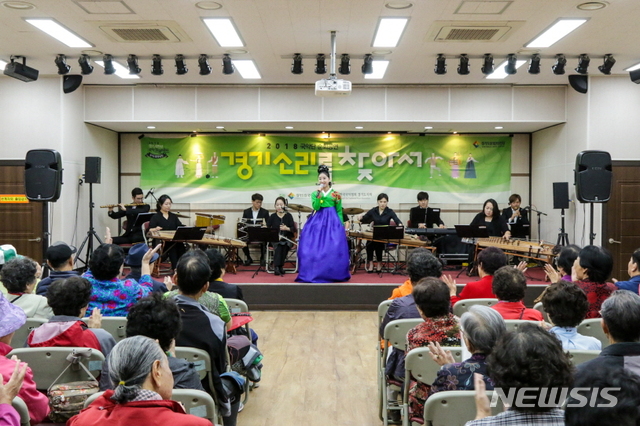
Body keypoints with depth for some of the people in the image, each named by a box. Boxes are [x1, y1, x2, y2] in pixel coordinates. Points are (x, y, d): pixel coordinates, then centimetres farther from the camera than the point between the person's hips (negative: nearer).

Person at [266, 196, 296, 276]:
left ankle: (279, 266, -25)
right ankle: (277, 266, -30)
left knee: (284, 244, -32)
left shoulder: (288, 216, 3)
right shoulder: (272, 217, 5)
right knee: (279, 245, -31)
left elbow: (293, 229, -2)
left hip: (287, 238, 0)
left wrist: (287, 228, -23)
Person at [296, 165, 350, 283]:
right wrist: (319, 193, -14)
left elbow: (339, 211, 7)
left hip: (332, 221, -1)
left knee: (333, 247, -6)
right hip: (318, 221, 1)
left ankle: (331, 274, 6)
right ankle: (315, 273, 6)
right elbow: (316, 207, -7)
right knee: (315, 247, -4)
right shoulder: (315, 193, 10)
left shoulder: (335, 194, 7)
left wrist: (341, 225, -1)